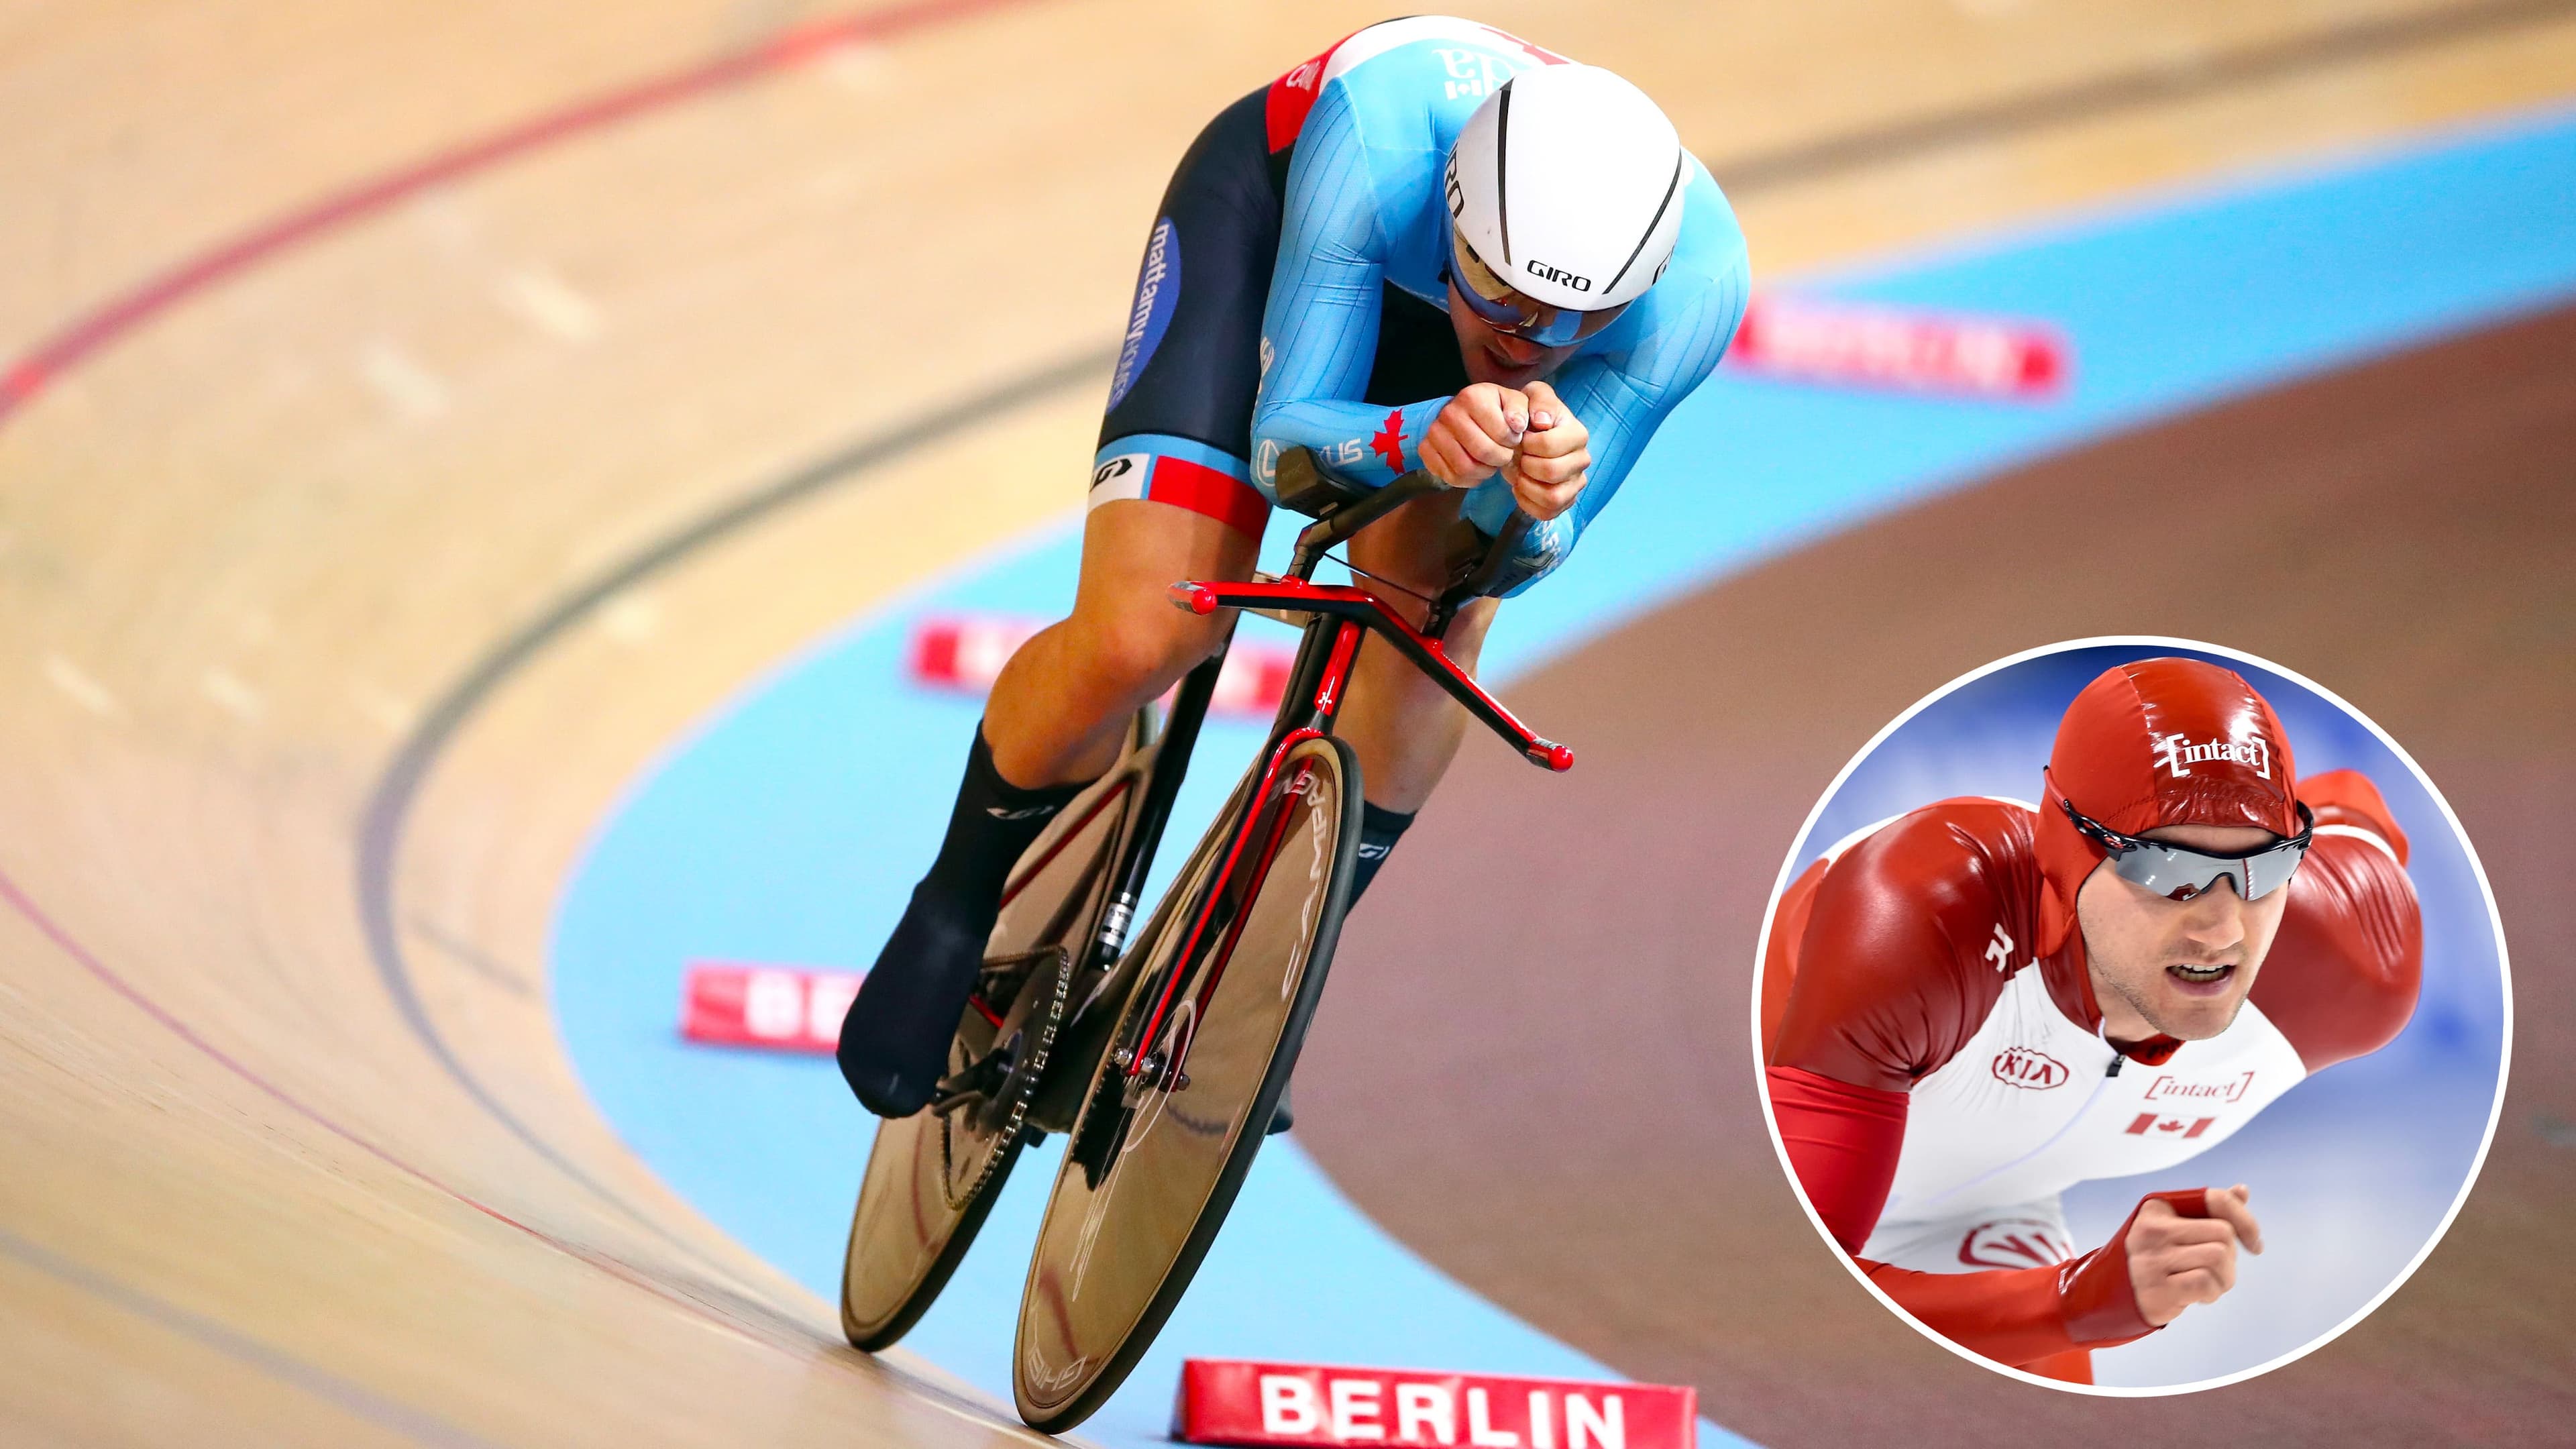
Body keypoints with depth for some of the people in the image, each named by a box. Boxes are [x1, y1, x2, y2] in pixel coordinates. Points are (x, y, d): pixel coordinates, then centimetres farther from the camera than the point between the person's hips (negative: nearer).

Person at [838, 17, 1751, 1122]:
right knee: (1141, 640, -19)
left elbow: (1518, 556, -28)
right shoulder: (1379, 144, -44)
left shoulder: (1698, 281, -35)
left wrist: (1542, 496, -52)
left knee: (1434, 617, -19)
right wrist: (1421, 436, -59)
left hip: (1429, 275, 3)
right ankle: (958, 907, 10)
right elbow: (1283, 436, -37)